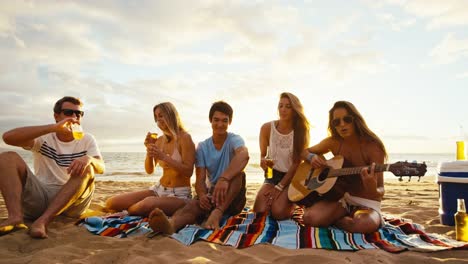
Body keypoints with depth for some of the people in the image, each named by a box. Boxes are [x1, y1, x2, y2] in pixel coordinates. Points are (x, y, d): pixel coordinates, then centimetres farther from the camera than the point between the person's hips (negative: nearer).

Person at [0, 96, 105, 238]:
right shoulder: (44, 137, 3)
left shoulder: (87, 140, 7)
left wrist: (88, 158, -34)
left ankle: (43, 221, -36)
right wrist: (54, 127, -25)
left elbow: (101, 167, -9)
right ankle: (16, 217, -34)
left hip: (72, 201, 0)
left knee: (86, 169, -27)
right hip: (40, 197, 1)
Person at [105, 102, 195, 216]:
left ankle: (127, 212, -4)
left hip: (179, 194, -6)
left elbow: (188, 171, -17)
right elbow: (149, 170, 9)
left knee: (148, 204, -37)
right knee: (111, 203, -5)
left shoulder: (184, 138, -10)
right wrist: (149, 150, -7)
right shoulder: (160, 140, 7)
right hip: (159, 189, 6)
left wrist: (164, 157, -22)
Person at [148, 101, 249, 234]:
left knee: (238, 173, -32)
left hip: (233, 198, -2)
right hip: (211, 194, 2)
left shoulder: (235, 139, -5)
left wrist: (224, 178, -50)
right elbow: (200, 179, -5)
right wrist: (202, 195, -30)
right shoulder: (202, 147, 5)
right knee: (195, 204, -32)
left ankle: (216, 214, -47)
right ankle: (171, 223, -63)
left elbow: (244, 155, -31)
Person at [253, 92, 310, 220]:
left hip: (292, 177, -2)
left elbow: (297, 163, -12)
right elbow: (262, 155, 6)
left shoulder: (301, 131, -11)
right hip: (272, 175, 2)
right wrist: (263, 161, -20)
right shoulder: (267, 128, -5)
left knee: (278, 212, -24)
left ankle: (292, 202, 11)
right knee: (259, 211, -21)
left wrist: (279, 187, -16)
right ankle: (273, 198, 13)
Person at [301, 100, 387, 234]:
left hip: (366, 202, -2)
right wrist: (312, 157, -11)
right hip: (339, 197, 3)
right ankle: (345, 217, 5)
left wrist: (373, 190, -42)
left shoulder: (373, 147, -15)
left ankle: (332, 219, -4)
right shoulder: (332, 142, -3)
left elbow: (381, 190, -17)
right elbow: (305, 152, 14)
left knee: (366, 224, -38)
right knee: (310, 217, -25)